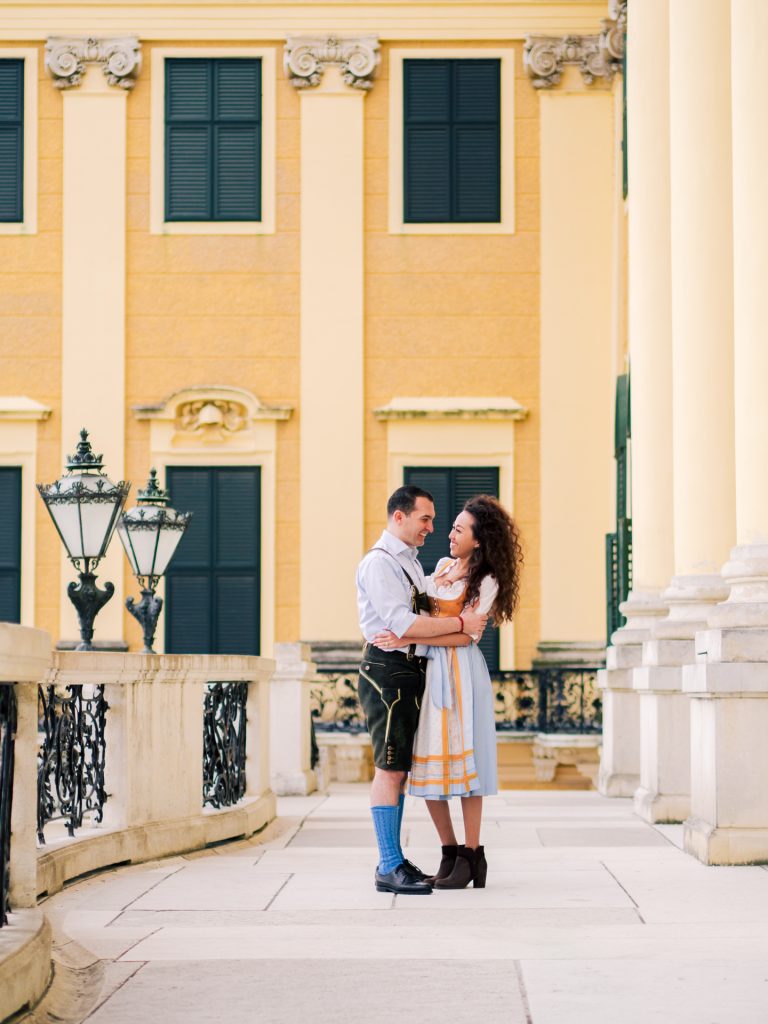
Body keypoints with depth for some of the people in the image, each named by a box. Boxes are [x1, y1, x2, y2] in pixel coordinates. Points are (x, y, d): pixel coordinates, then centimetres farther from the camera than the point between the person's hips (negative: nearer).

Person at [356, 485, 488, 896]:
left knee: (400, 768, 11)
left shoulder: (410, 562, 20)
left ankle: (394, 860, 16)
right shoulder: (379, 562, -12)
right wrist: (460, 623, -17)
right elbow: (403, 624, -20)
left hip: (411, 671, 10)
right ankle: (390, 867, -8)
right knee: (390, 768, -9)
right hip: (387, 671, -10)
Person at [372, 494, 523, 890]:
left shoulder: (487, 582, -6)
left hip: (461, 671, -7)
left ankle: (471, 857, -1)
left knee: (461, 761, -6)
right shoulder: (442, 566, 14)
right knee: (426, 764, 4)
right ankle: (450, 854, 13)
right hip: (430, 668, 7)